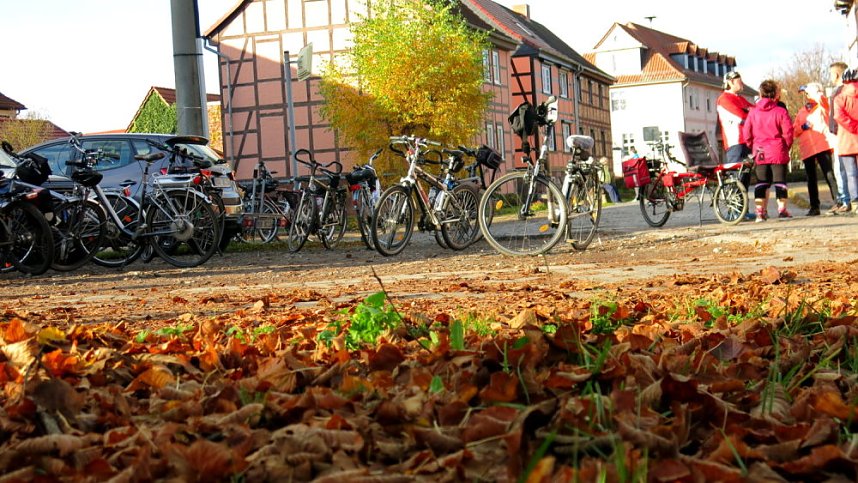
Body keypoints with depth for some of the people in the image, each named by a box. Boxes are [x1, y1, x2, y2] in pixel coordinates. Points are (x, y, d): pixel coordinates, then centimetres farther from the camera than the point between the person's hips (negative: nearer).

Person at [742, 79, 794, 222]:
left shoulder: (753, 112, 2)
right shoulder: (781, 111, -7)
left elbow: (746, 133, 2)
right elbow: (788, 133, -9)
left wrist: (753, 147, 15)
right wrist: (786, 147, 7)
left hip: (760, 153, 3)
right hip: (778, 152, -3)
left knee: (761, 182, 7)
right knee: (779, 180, 5)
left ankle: (760, 211, 2)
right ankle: (782, 209, 6)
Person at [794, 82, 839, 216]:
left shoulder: (821, 107, 8)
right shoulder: (801, 112, 19)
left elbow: (820, 97, -15)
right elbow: (794, 131, 14)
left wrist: (807, 89, -5)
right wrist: (802, 127, -6)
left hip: (822, 146, -5)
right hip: (806, 149, 5)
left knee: (829, 175, -11)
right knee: (811, 179, 7)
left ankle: (837, 202, -12)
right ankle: (814, 207, 11)